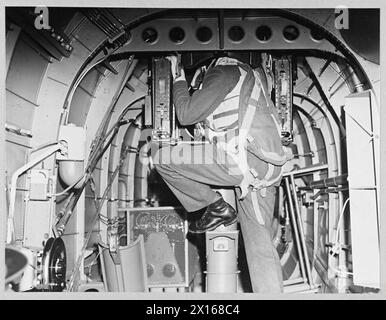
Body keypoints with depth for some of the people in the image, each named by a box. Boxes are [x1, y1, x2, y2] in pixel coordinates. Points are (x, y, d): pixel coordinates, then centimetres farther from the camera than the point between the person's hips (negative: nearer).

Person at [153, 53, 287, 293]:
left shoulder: (224, 72, 1)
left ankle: (216, 207, 3)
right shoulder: (254, 73, 26)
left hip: (244, 160, -9)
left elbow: (186, 115, -3)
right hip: (267, 168, 9)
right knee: (260, 246, 9)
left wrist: (179, 80, 13)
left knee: (163, 159, -2)